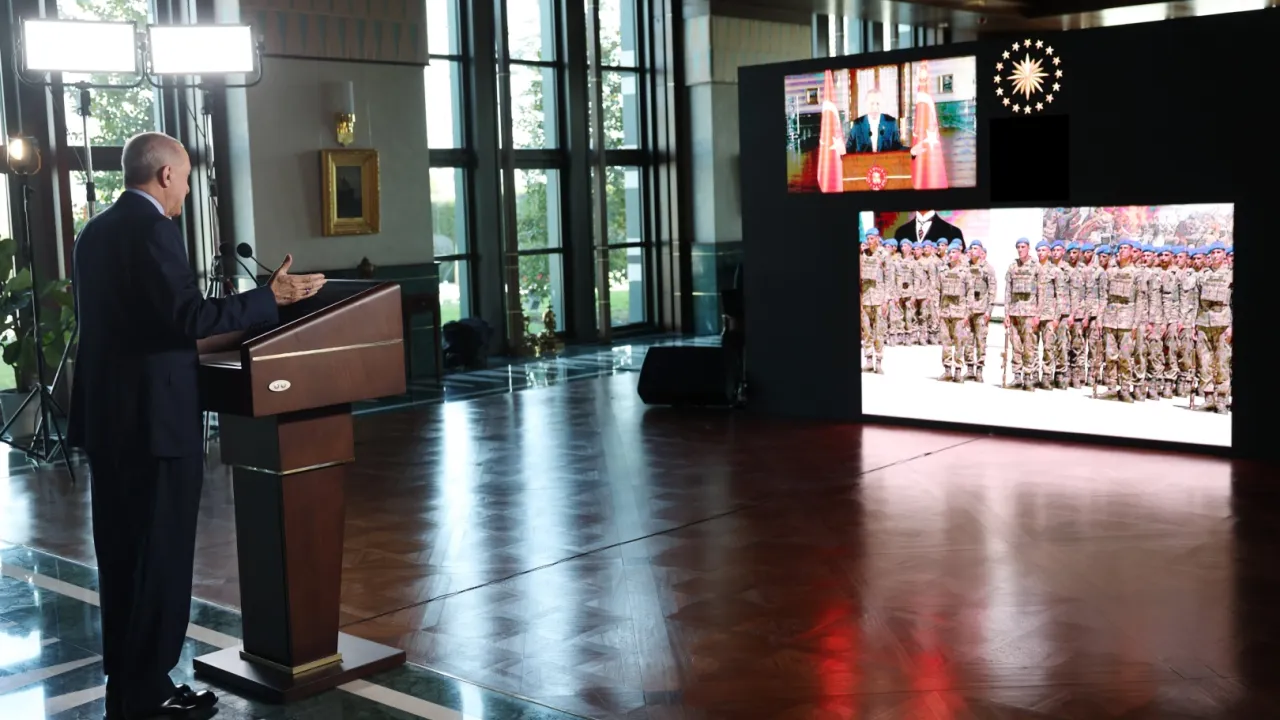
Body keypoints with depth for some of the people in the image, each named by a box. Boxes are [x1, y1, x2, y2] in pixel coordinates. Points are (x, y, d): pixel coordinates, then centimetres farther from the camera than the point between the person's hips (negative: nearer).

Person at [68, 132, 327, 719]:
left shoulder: (95, 232, 13)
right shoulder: (152, 229, -14)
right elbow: (190, 318, -22)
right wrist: (272, 297, -16)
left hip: (106, 416, 9)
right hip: (155, 418, -9)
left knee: (121, 556, 15)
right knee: (160, 557, 0)